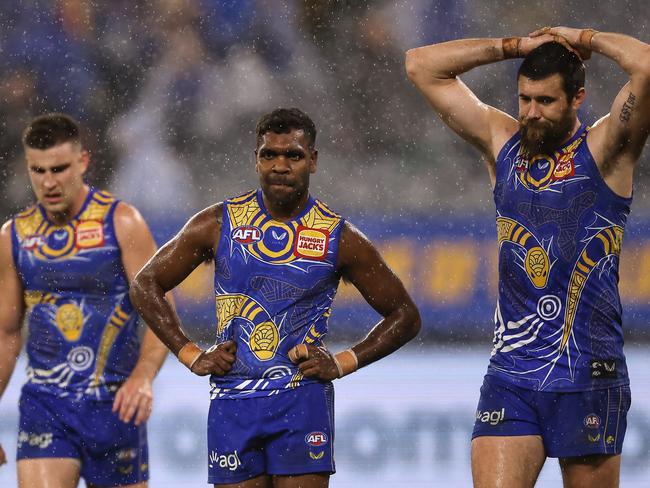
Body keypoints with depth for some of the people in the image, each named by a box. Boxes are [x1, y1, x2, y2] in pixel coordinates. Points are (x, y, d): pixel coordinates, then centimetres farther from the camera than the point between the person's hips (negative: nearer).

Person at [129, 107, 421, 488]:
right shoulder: (219, 224, 3)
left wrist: (343, 363, -3)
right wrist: (191, 356, 3)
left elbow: (405, 316, 9)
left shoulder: (340, 238, 0)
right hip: (231, 404, 2)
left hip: (303, 401, -2)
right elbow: (146, 285, 12)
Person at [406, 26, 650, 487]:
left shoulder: (604, 151, -2)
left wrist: (582, 39, -2)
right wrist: (517, 46, 7)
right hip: (510, 376, 3)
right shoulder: (503, 144, 11)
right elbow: (422, 65, 12)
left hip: (589, 378, -3)